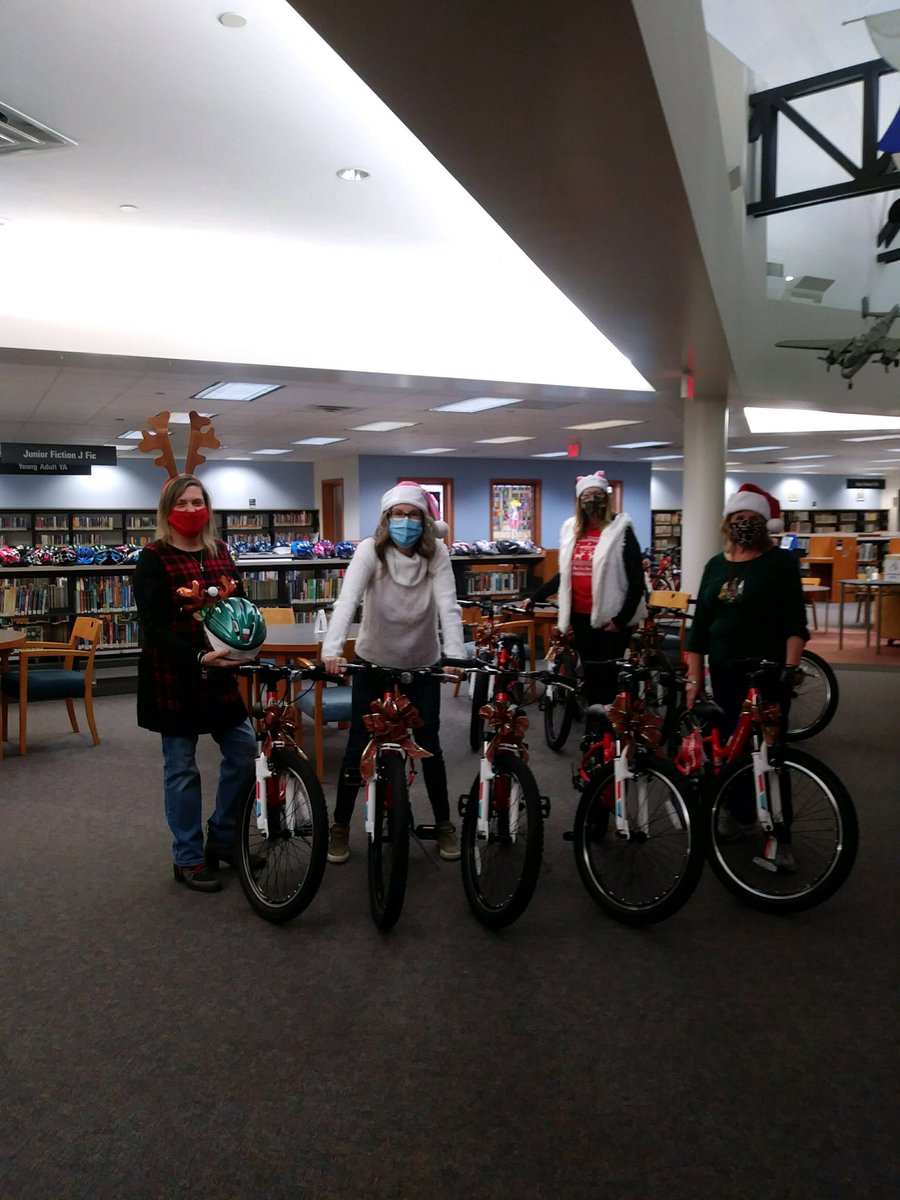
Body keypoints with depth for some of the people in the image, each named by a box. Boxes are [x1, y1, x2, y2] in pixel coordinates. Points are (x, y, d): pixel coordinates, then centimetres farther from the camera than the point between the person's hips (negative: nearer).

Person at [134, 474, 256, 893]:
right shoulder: (153, 559, -9)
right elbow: (153, 627, -15)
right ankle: (188, 859, 20)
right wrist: (198, 659, -28)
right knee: (181, 768, 5)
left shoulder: (220, 553, 8)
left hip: (220, 674, 5)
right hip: (173, 677, -5)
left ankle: (222, 838, 27)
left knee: (245, 752, 7)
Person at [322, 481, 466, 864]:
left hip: (422, 665, 1)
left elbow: (448, 605, -24)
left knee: (429, 744, 6)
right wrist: (332, 650, -46)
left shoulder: (437, 554, -14)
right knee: (358, 746, 3)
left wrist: (455, 655, -40)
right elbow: (347, 600, -32)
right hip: (373, 663, -1)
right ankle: (341, 826, 21)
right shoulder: (370, 550, -18)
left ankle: (444, 823, 25)